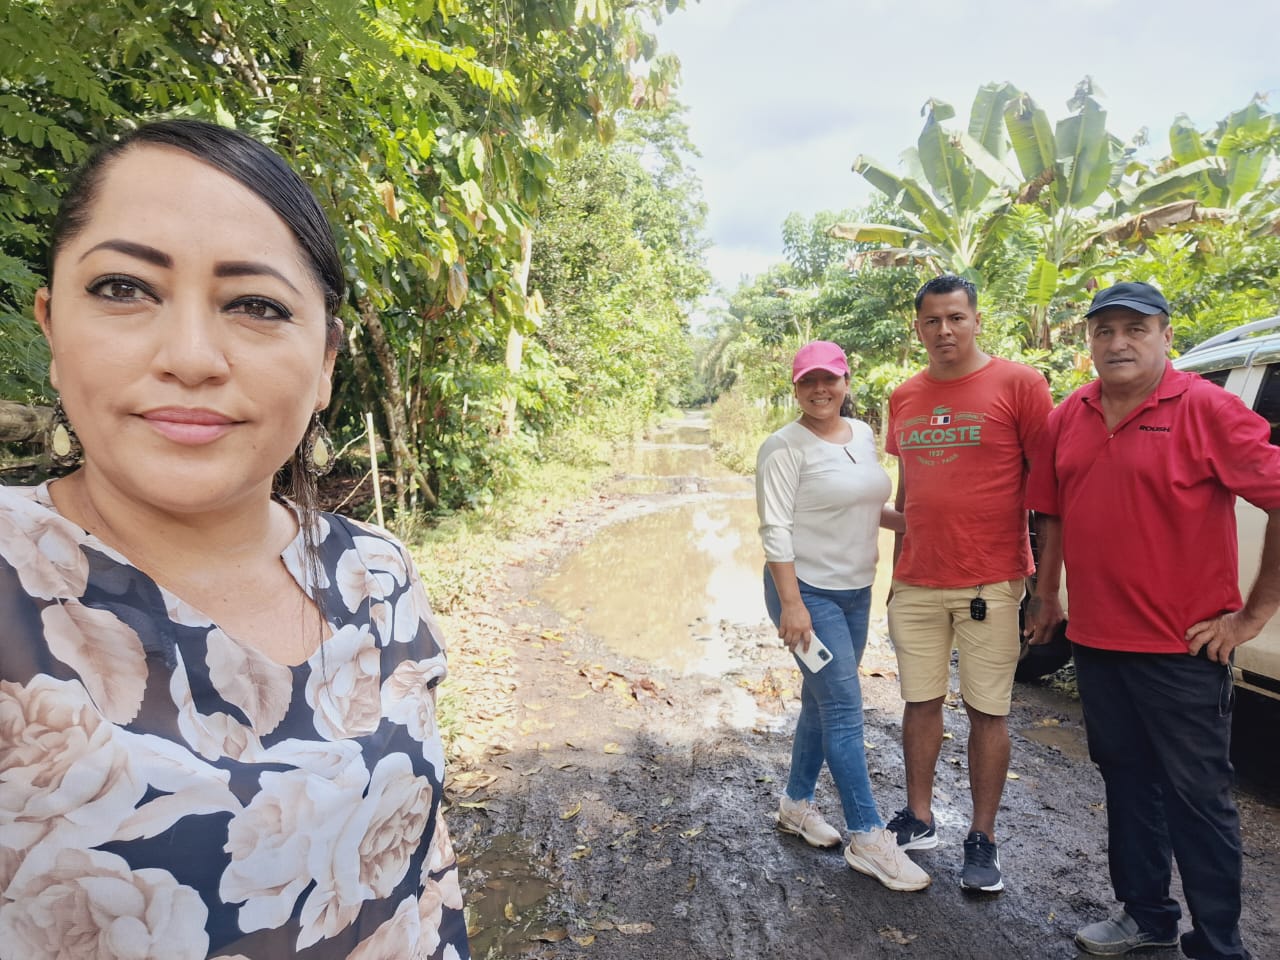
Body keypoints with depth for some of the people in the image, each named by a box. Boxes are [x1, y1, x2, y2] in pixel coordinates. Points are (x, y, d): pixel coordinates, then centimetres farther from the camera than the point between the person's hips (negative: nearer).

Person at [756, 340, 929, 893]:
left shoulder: (863, 435, 9)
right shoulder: (786, 447, -12)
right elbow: (775, 529, -17)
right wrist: (791, 603, -21)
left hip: (855, 591, 7)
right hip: (808, 592, -7)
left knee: (823, 703, 16)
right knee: (845, 710, -6)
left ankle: (797, 803, 33)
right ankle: (867, 838, 6)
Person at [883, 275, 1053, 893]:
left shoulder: (1018, 384, -5)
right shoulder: (904, 399, 9)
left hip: (991, 582, -4)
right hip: (917, 583, 4)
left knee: (987, 712, 6)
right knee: (920, 703, 12)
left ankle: (982, 840, 22)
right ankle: (919, 819, 29)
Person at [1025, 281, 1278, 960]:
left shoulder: (1206, 409, -10)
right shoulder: (1069, 418, 6)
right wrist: (1047, 597, 14)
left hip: (1182, 649, -5)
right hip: (1096, 640, 6)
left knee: (1198, 796, 7)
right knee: (1126, 782, 18)